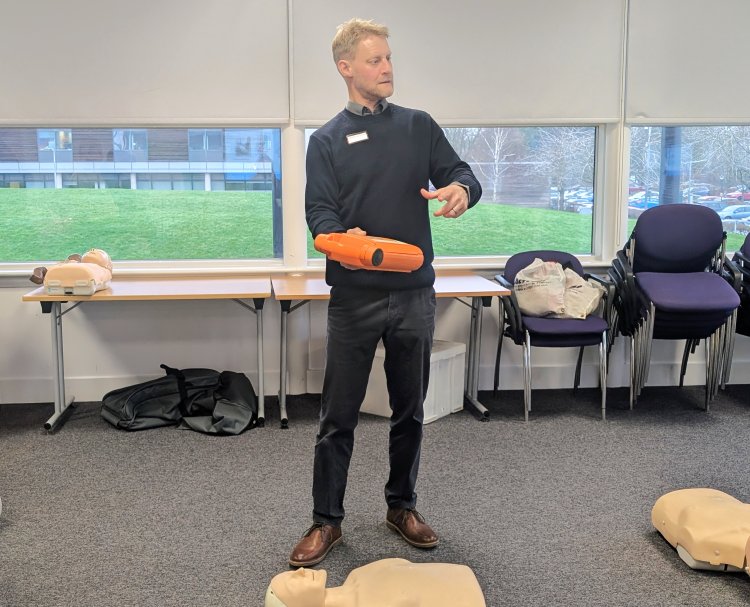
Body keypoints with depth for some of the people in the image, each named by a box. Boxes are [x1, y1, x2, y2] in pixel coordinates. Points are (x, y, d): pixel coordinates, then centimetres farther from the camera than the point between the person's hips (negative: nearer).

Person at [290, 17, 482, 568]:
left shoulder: (419, 126, 10)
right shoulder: (327, 141, 4)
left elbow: (461, 173, 5)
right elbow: (319, 211, -5)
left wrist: (461, 188, -20)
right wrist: (344, 237, -27)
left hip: (414, 294, 2)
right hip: (355, 296, -2)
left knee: (410, 410, 12)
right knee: (339, 415, 3)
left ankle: (403, 507, 29)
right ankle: (327, 520, 16)